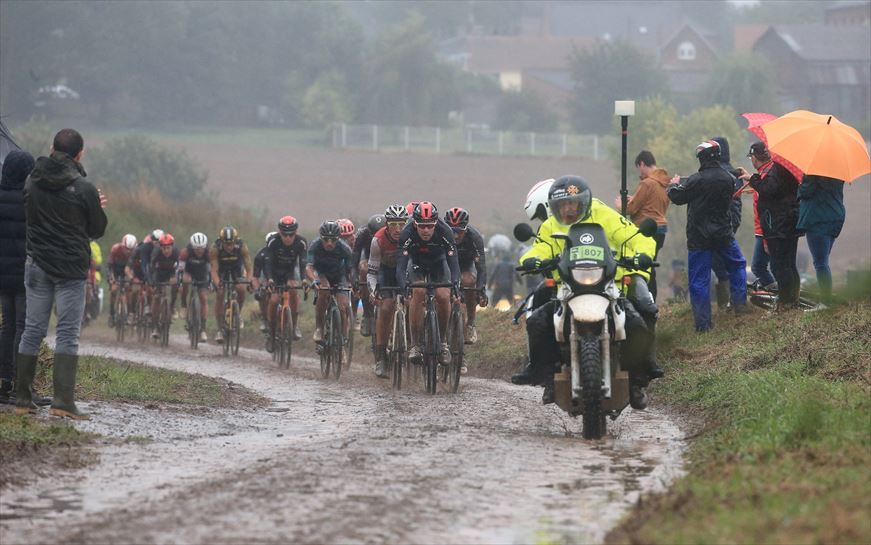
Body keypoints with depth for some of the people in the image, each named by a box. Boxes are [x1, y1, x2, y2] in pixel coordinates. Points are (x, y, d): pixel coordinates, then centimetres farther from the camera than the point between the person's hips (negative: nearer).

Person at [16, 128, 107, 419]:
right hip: (71, 268, -4)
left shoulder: (32, 183, 1)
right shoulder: (84, 189, -12)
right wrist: (96, 207, 19)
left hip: (37, 265, 4)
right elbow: (98, 229, -1)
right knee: (68, 333, -2)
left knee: (33, 330, 11)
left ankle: (22, 398, 13)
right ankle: (63, 400, -11)